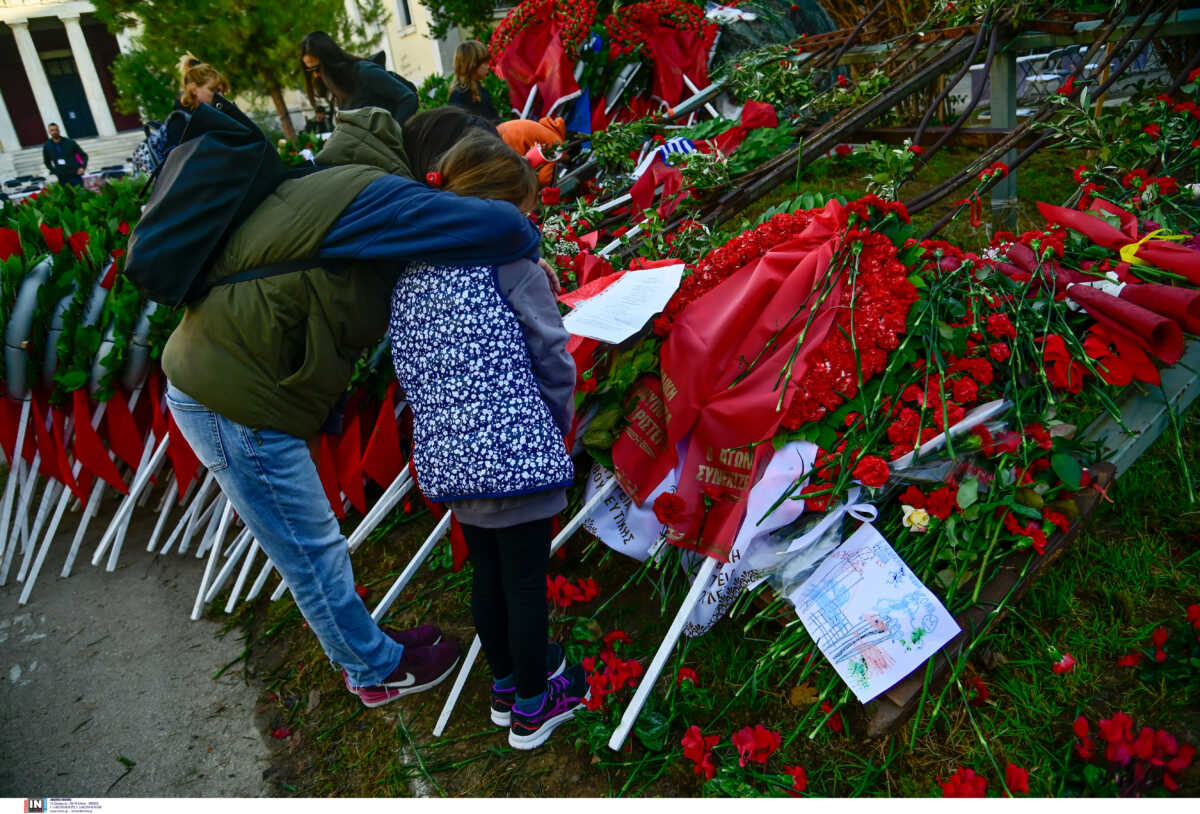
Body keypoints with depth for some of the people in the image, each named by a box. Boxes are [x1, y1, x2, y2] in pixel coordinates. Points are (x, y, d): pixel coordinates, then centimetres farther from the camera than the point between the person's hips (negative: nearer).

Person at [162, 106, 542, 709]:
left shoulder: (328, 187, 11)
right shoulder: (367, 193, -20)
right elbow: (495, 227, -30)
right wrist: (527, 246, -7)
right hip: (232, 404, -10)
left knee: (314, 547, 21)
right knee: (311, 555, 8)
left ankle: (362, 643, 39)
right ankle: (377, 671, 27)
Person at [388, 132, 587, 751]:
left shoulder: (408, 272, 10)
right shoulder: (508, 259, -9)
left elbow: (409, 370, 14)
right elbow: (552, 356, -8)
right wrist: (556, 426, 8)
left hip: (446, 458, 7)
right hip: (514, 452, -7)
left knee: (486, 573, 22)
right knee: (526, 582, 10)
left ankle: (507, 681, 42)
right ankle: (532, 705, 28)